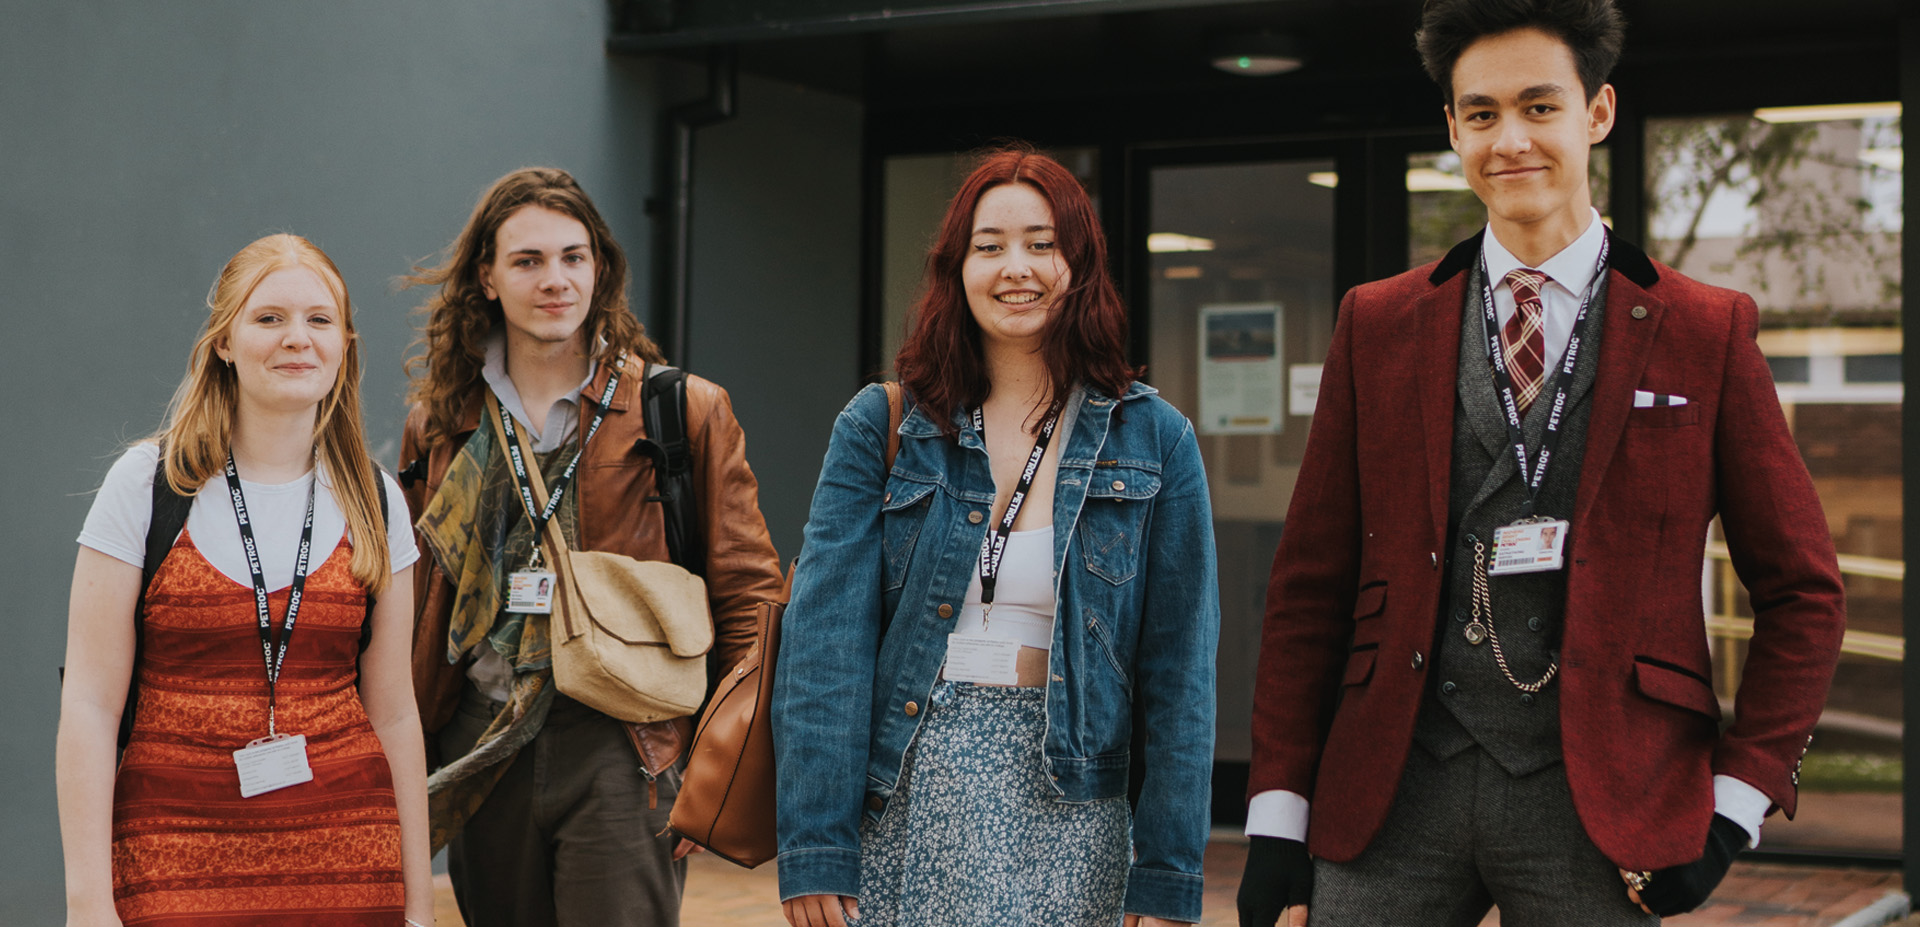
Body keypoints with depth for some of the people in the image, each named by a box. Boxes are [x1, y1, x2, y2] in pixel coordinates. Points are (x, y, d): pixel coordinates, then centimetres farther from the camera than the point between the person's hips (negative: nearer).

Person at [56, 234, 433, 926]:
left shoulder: (372, 500, 6)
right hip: (176, 860, -2)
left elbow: (392, 712, 9)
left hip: (347, 861, 2)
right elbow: (90, 704, -4)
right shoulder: (147, 484, -2)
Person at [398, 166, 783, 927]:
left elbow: (746, 593, -1)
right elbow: (411, 601, 18)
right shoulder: (441, 422, 10)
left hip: (619, 753, -4)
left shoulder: (683, 411, -1)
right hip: (481, 756, 4)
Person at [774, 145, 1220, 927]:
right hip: (899, 810, 0)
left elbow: (1178, 665, 2)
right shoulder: (878, 428, 3)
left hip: (1066, 818, 0)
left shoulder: (1154, 439, 3)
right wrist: (813, 852, -11)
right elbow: (824, 636, -3)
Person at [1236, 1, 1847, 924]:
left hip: (1597, 804, -1)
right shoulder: (1375, 325, 10)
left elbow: (1802, 592, 7)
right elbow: (1309, 584, 10)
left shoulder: (1706, 332, 5)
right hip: (1397, 787, 1)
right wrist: (1279, 813, 3)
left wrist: (1735, 804, -3)